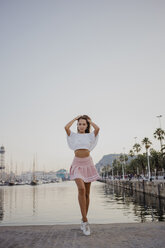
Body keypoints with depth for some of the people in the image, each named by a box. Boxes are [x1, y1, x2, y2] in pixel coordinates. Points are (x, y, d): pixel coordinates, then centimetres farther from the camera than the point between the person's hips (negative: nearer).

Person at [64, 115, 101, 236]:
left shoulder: (90, 135, 10)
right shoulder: (73, 135, 8)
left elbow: (97, 128, -10)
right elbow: (66, 127, -11)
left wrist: (89, 120, 7)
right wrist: (75, 118, 3)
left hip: (88, 163, 2)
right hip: (77, 163, -2)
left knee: (87, 193, 5)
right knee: (81, 188, -24)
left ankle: (83, 220, 20)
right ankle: (85, 221, -18)